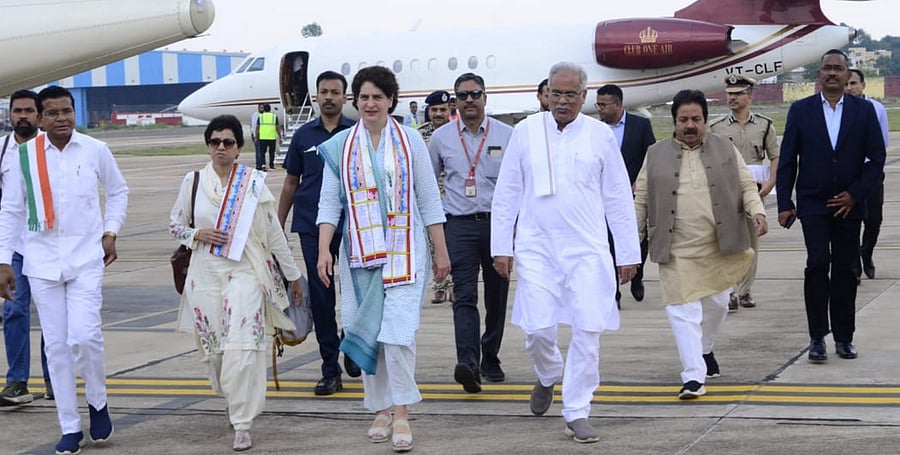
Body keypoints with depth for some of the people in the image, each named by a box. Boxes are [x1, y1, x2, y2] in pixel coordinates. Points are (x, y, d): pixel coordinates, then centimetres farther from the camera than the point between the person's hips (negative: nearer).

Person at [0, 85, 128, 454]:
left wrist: (110, 231, 5)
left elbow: (118, 191, 16)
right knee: (56, 345, 3)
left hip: (86, 257, -1)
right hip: (42, 260, 1)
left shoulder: (94, 150, -1)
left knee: (84, 336, -14)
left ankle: (97, 402, 14)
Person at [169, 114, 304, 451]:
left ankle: (242, 426, -9)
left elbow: (274, 233, 5)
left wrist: (293, 276, 10)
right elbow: (174, 224, 15)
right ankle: (233, 402, 33)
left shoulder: (254, 183, 1)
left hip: (245, 274, -2)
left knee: (241, 350, -14)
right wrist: (197, 235, -7)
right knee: (212, 349, 7)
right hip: (205, 276, 3)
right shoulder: (193, 181, 5)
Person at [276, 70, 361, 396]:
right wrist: (278, 224, 11)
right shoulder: (304, 136, 8)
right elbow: (291, 184, 14)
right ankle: (330, 370, 6)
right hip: (311, 228, 1)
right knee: (320, 298, 0)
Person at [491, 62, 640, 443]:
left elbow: (618, 198, 7)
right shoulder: (526, 132, 4)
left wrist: (628, 253, 5)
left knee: (587, 333, -5)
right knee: (537, 329, -4)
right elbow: (506, 194, 8)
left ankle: (577, 412, 6)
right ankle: (548, 376, 29)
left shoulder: (600, 135, 3)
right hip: (537, 247, 0)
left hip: (587, 250, 0)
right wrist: (501, 247, 4)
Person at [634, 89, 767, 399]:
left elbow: (747, 186, 8)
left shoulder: (725, 150, 7)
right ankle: (693, 377, -7)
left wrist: (757, 212, -10)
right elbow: (641, 199, 9)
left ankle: (705, 349, 40)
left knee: (717, 303, 12)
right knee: (683, 310, -7)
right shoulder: (656, 155, 6)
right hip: (677, 251, -1)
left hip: (720, 246, 2)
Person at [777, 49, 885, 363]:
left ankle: (844, 337, 13)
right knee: (818, 264, -12)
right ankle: (817, 337, -5)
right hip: (813, 204, -1)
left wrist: (855, 194, -6)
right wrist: (784, 204, -3)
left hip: (849, 204, 2)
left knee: (846, 270, 5)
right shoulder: (801, 110, 2)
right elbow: (787, 160, 3)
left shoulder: (864, 111, 4)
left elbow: (876, 157, 3)